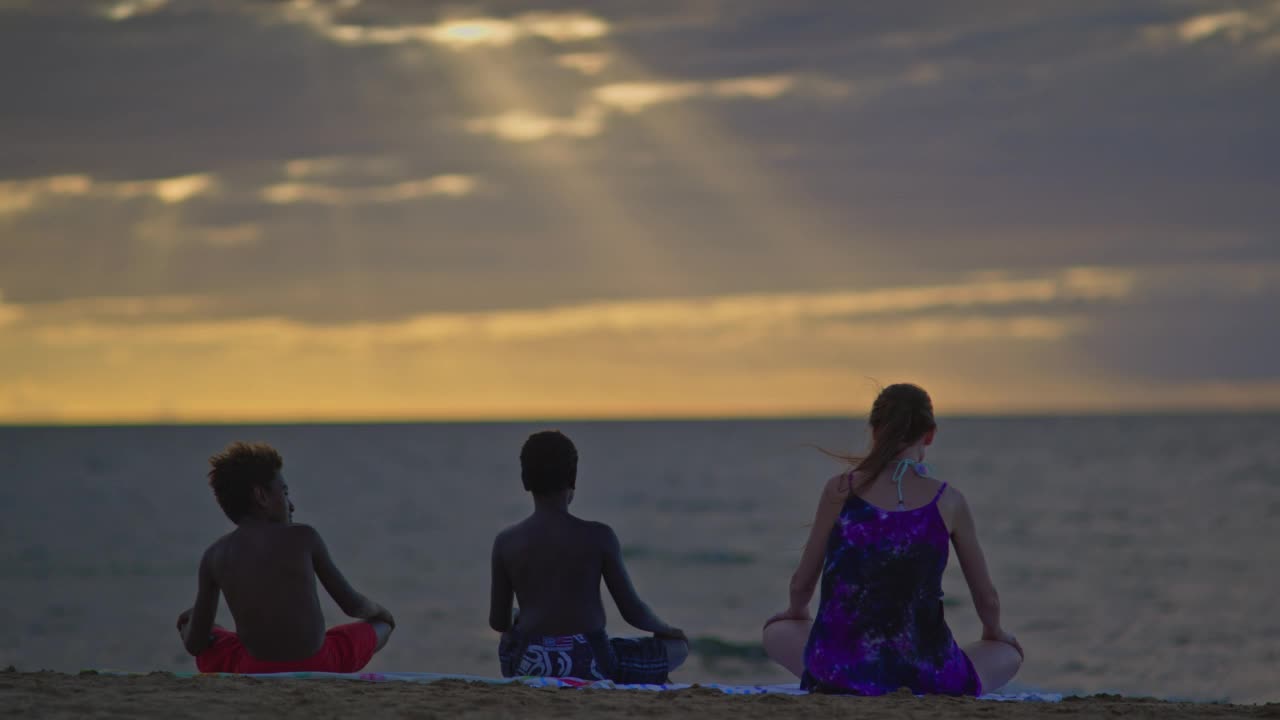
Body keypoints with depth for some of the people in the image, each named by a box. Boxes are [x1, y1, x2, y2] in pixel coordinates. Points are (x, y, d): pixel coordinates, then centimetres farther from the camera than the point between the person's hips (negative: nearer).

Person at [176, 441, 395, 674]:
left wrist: (189, 626, 29)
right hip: (317, 670, -1)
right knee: (382, 625, 28)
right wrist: (378, 610, 30)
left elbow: (195, 644, 4)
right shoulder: (303, 537, -4)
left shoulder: (214, 555, 1)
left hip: (256, 673, 2)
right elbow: (353, 605, 5)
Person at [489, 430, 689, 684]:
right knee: (678, 647, 20)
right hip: (590, 665, -3)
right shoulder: (598, 537, -7)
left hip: (529, 666, 3)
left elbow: (498, 622, 6)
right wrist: (664, 630, 21)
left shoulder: (506, 542, -1)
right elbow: (632, 611, -2)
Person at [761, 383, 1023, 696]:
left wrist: (797, 611, 35)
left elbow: (802, 583, 10)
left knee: (777, 632, 35)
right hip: (923, 677, 0)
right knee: (1008, 654, 31)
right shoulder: (948, 501, -1)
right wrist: (993, 632, 34)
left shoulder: (841, 490, 0)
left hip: (840, 671, 1)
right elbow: (987, 598, 10)